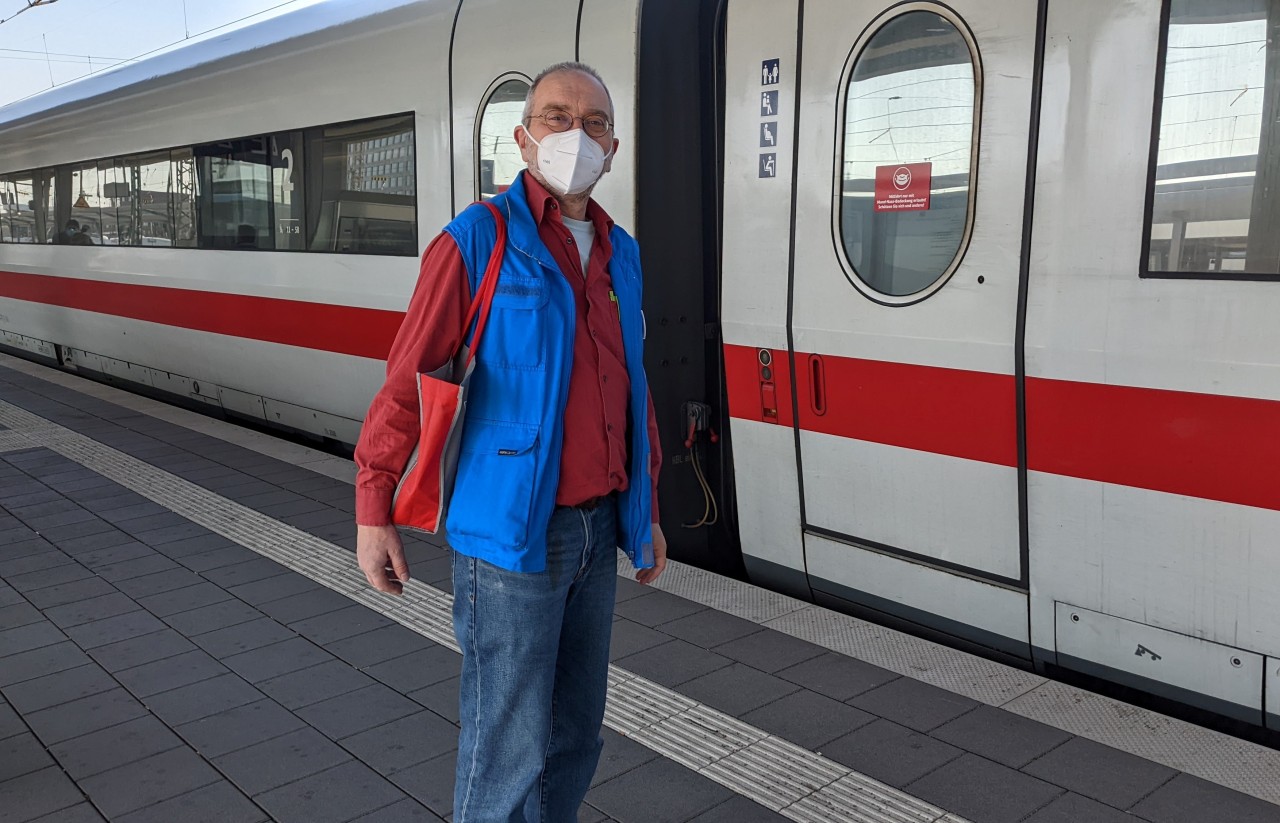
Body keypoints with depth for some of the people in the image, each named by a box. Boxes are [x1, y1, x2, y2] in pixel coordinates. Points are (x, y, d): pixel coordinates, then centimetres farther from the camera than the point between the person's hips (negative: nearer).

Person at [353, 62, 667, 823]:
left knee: (574, 735, 16)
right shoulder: (478, 240, -8)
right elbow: (408, 378, -10)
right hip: (509, 533, -6)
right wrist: (373, 512, -12)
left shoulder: (620, 255, 10)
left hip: (596, 530, 6)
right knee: (509, 744, 1)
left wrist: (648, 509, 16)